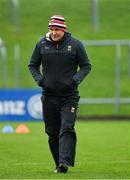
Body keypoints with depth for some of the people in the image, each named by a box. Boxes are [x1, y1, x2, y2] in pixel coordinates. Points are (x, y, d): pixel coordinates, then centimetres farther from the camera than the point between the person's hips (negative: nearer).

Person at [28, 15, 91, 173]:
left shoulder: (75, 44, -2)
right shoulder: (42, 44, 4)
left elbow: (86, 66, 7)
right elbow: (33, 65, 15)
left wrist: (76, 79, -10)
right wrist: (39, 79, -3)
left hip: (69, 96, -3)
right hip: (49, 96, 3)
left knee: (67, 129, -16)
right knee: (52, 133, 6)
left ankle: (65, 162, -25)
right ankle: (59, 164, 17)